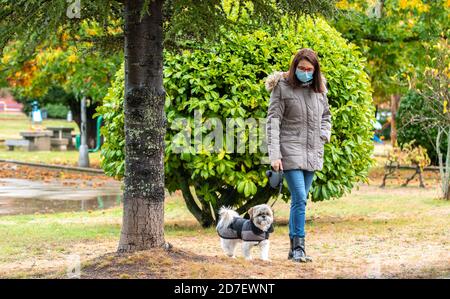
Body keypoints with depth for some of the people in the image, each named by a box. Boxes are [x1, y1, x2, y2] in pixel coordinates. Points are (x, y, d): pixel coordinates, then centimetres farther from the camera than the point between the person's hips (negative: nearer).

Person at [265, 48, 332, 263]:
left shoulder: (319, 88, 9)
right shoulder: (282, 87, -7)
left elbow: (326, 115, 25)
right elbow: (273, 121, -9)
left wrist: (324, 136, 6)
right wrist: (274, 155, -16)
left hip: (312, 154, 5)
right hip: (291, 152, -5)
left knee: (299, 200, 9)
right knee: (300, 199, -14)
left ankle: (294, 249, 15)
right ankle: (298, 248, -8)